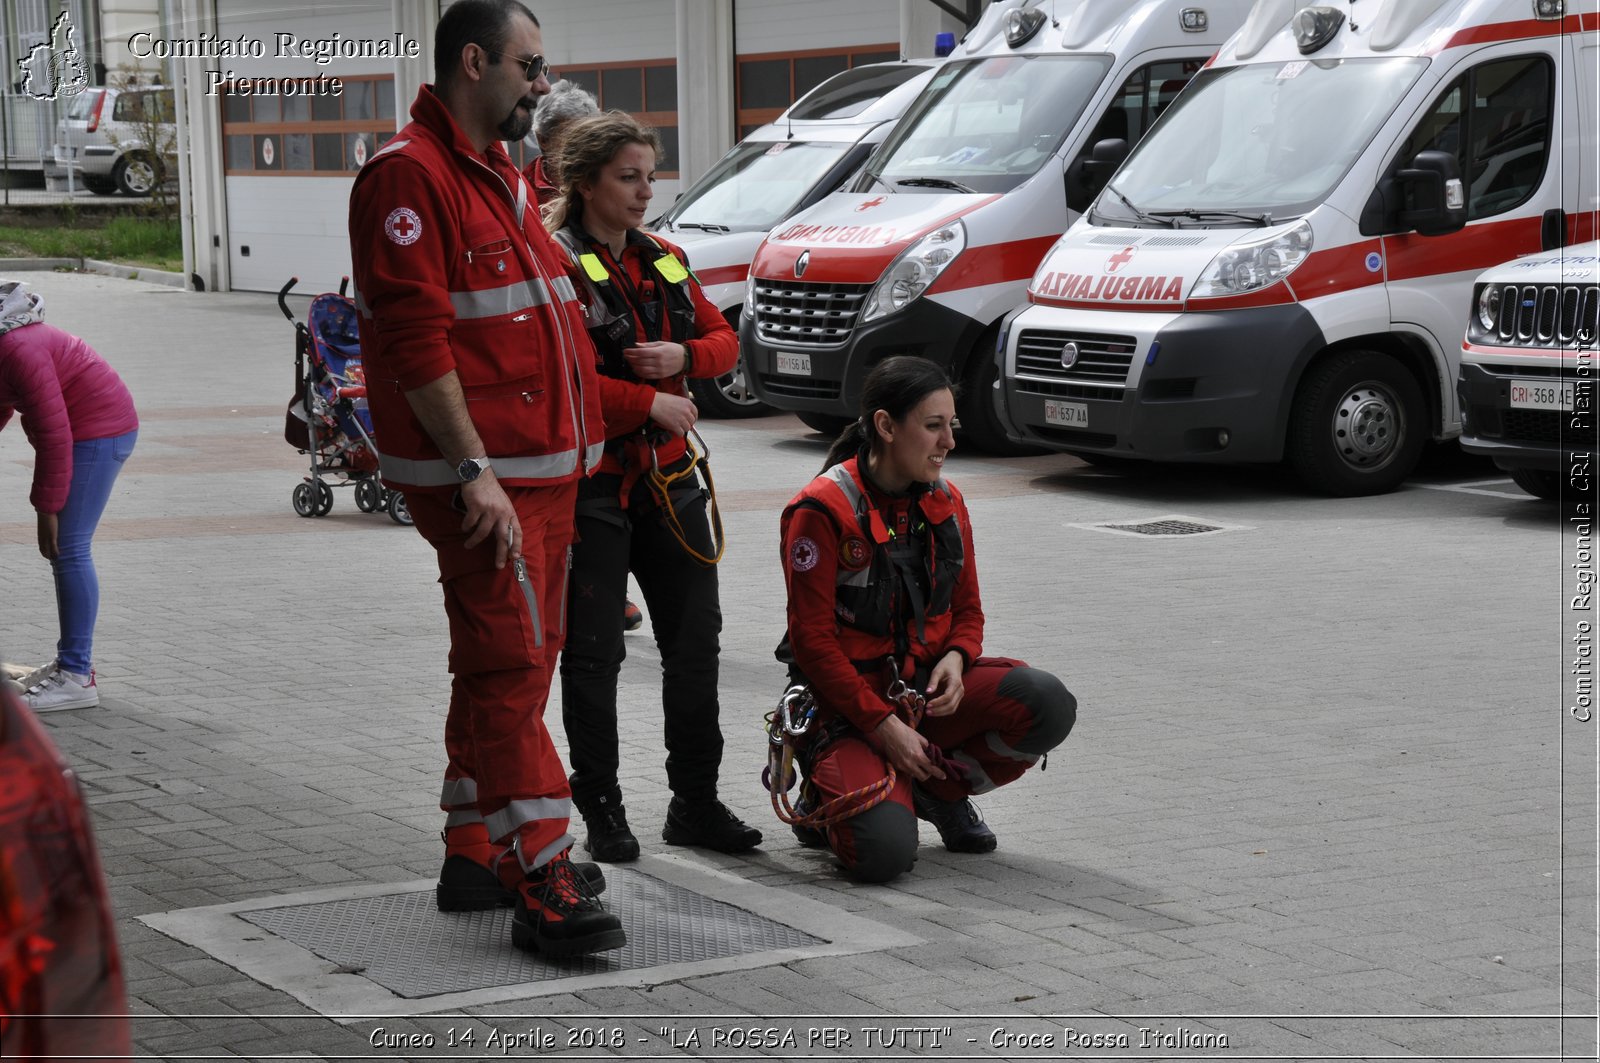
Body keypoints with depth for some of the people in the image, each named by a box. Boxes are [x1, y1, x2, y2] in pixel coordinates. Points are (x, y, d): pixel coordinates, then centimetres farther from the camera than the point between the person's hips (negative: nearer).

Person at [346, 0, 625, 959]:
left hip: (543, 467, 10)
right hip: (475, 475, -10)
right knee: (512, 664, -12)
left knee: (509, 664, 14)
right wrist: (474, 470, -23)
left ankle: (477, 854, 24)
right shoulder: (409, 175, -12)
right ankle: (545, 885, -13)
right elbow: (416, 340, -20)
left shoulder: (502, 176, 20)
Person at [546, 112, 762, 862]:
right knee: (595, 651, 0)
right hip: (592, 483, -7)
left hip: (668, 477, 7)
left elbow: (724, 341, 16)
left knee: (696, 639, 8)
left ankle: (695, 802, 19)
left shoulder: (664, 262, 11)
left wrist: (684, 357, -6)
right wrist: (648, 403, -16)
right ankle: (600, 808, 12)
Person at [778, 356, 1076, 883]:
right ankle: (828, 798, 7)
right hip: (849, 702, -6)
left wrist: (956, 658, -10)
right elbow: (812, 641, -14)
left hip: (929, 687, 6)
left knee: (1047, 704, -22)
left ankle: (941, 789, 3)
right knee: (884, 851, -29)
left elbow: (967, 608, 14)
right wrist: (883, 725, -19)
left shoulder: (945, 502, 6)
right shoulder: (822, 511, -15)